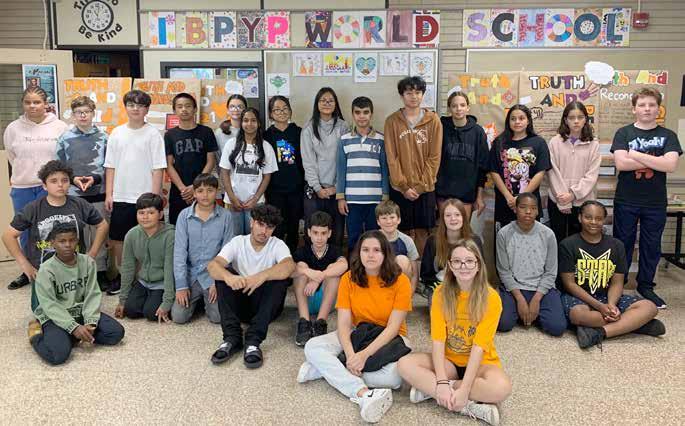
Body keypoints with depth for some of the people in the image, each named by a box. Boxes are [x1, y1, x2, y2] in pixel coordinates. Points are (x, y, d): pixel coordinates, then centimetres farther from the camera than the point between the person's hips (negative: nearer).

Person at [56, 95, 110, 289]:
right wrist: (73, 179, -10)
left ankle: (101, 271, 18)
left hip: (99, 194, 0)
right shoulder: (65, 138, 4)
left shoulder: (103, 137, 2)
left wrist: (95, 178, -13)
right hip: (73, 195, 0)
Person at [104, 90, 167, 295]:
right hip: (120, 197, 4)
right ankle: (121, 275, 27)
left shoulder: (153, 134, -4)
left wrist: (154, 197, -11)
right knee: (118, 238, 11)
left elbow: (158, 169, -6)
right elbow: (110, 166, 9)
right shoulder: (117, 133, 7)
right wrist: (109, 194, 4)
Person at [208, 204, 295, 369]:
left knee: (280, 277, -28)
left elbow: (290, 266, -29)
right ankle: (232, 338, -29)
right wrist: (228, 276, -43)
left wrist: (262, 276, -45)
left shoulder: (277, 245, -5)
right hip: (240, 304, 1)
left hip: (266, 306, -1)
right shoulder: (237, 242, -3)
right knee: (223, 274, -22)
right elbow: (212, 265, -20)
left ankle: (253, 341, -33)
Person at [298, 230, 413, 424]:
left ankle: (325, 369, -21)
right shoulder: (349, 279, -7)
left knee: (395, 376, -35)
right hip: (357, 333, 3)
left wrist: (365, 354, -29)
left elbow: (393, 327, -17)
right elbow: (343, 324, -12)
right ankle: (363, 393, -37)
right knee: (313, 347, -23)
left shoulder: (400, 281, -14)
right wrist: (350, 355, -30)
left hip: (389, 338, -2)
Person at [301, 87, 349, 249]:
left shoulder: (342, 127, 4)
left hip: (336, 189, 0)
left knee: (337, 232, 1)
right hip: (314, 189, 0)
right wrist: (318, 188, -6)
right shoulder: (309, 128, 4)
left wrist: (337, 187, -6)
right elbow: (308, 161, 0)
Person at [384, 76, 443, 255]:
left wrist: (421, 185, -8)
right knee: (403, 232, 6)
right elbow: (391, 157, -3)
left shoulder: (433, 120, 1)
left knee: (422, 232, 6)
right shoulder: (392, 121, 0)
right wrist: (404, 186, -9)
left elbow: (434, 156, -1)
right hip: (400, 188, 0)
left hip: (425, 188, 0)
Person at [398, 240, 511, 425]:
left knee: (501, 388, -35)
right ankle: (470, 407, -23)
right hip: (449, 360, 2)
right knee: (405, 364, -22)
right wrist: (441, 382, -26)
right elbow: (438, 340, -14)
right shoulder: (441, 293, -8)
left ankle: (429, 389, -19)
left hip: (480, 362, -2)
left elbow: (479, 347, -21)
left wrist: (464, 390, -28)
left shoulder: (491, 298, -16)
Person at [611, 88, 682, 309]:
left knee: (652, 245, 10)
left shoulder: (668, 136, 3)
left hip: (656, 203, 2)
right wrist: (655, 161, -13)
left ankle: (646, 286, 25)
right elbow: (621, 163, -15)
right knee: (623, 243, 8)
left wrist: (636, 155, -15)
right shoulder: (624, 133, 0)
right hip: (626, 201, -1)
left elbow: (670, 165, -13)